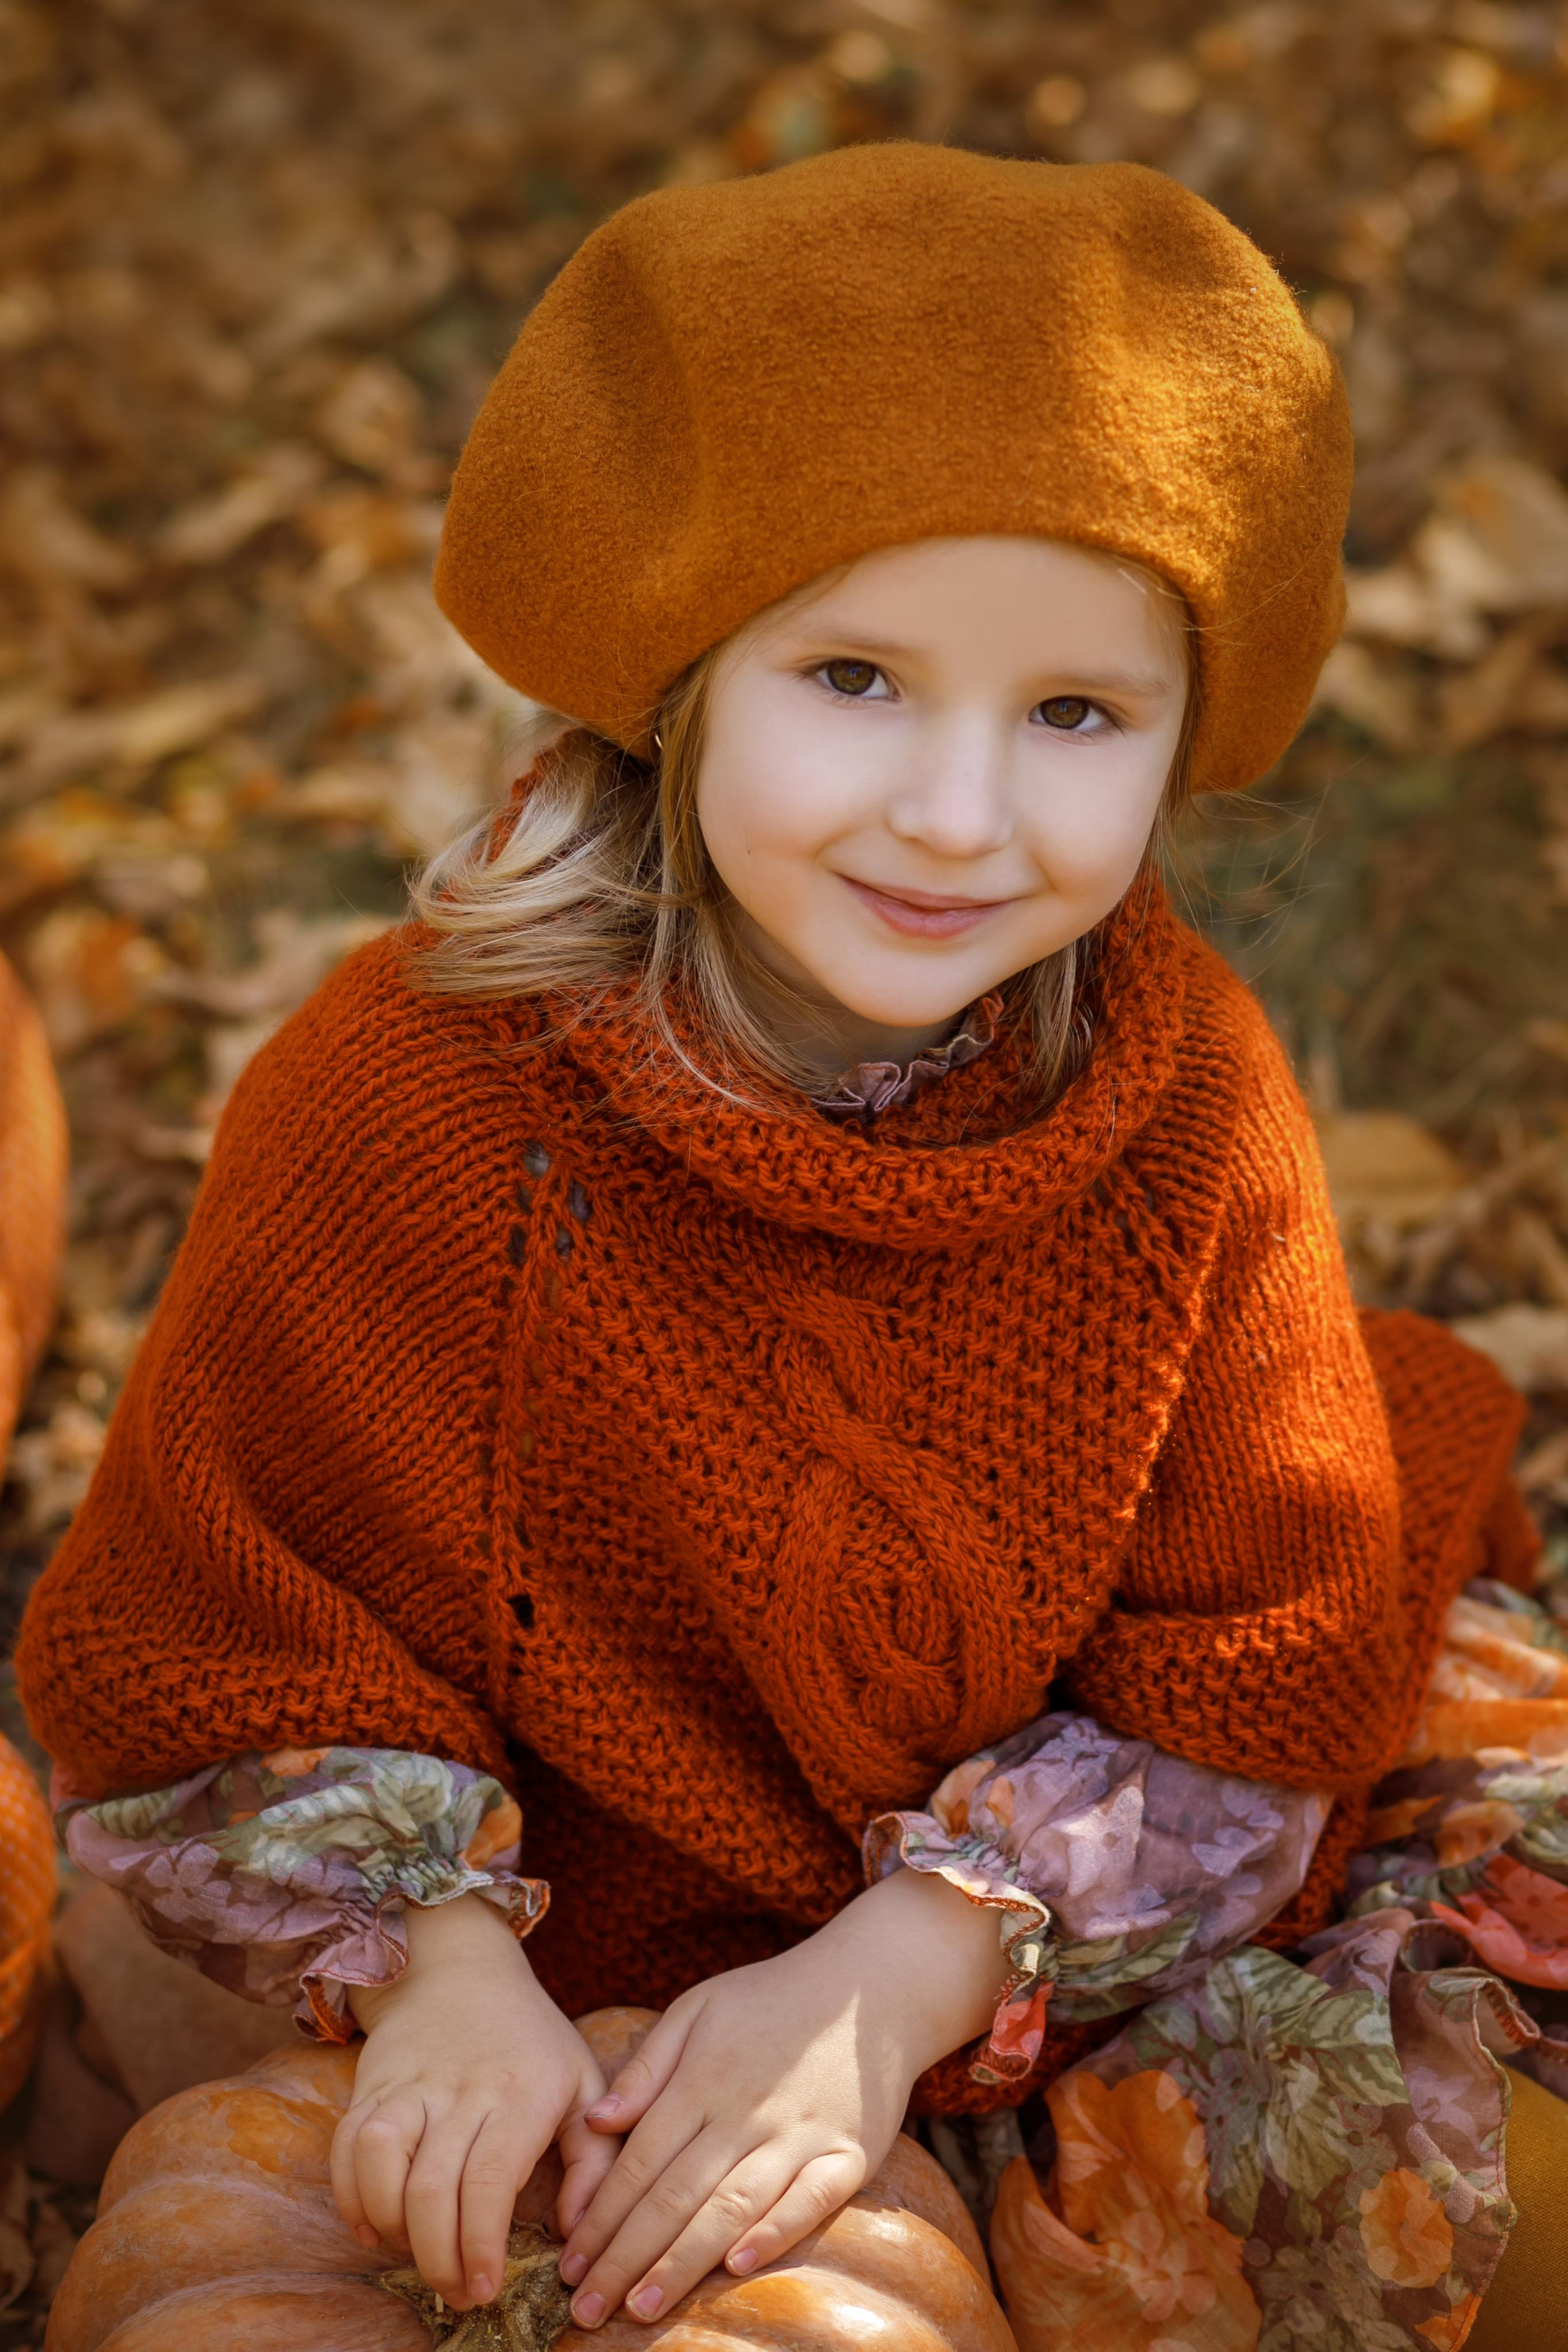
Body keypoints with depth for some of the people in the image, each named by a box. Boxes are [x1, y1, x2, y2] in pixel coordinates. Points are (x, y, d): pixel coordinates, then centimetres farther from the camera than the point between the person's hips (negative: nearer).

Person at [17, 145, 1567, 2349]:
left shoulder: (1190, 1102, -15)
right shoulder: (410, 1101, -20)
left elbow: (1250, 1687, -11)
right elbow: (236, 1636, -10)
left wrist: (907, 1971, -23)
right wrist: (433, 1962, -25)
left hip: (1082, 1976, 1)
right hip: (563, 1991, -1)